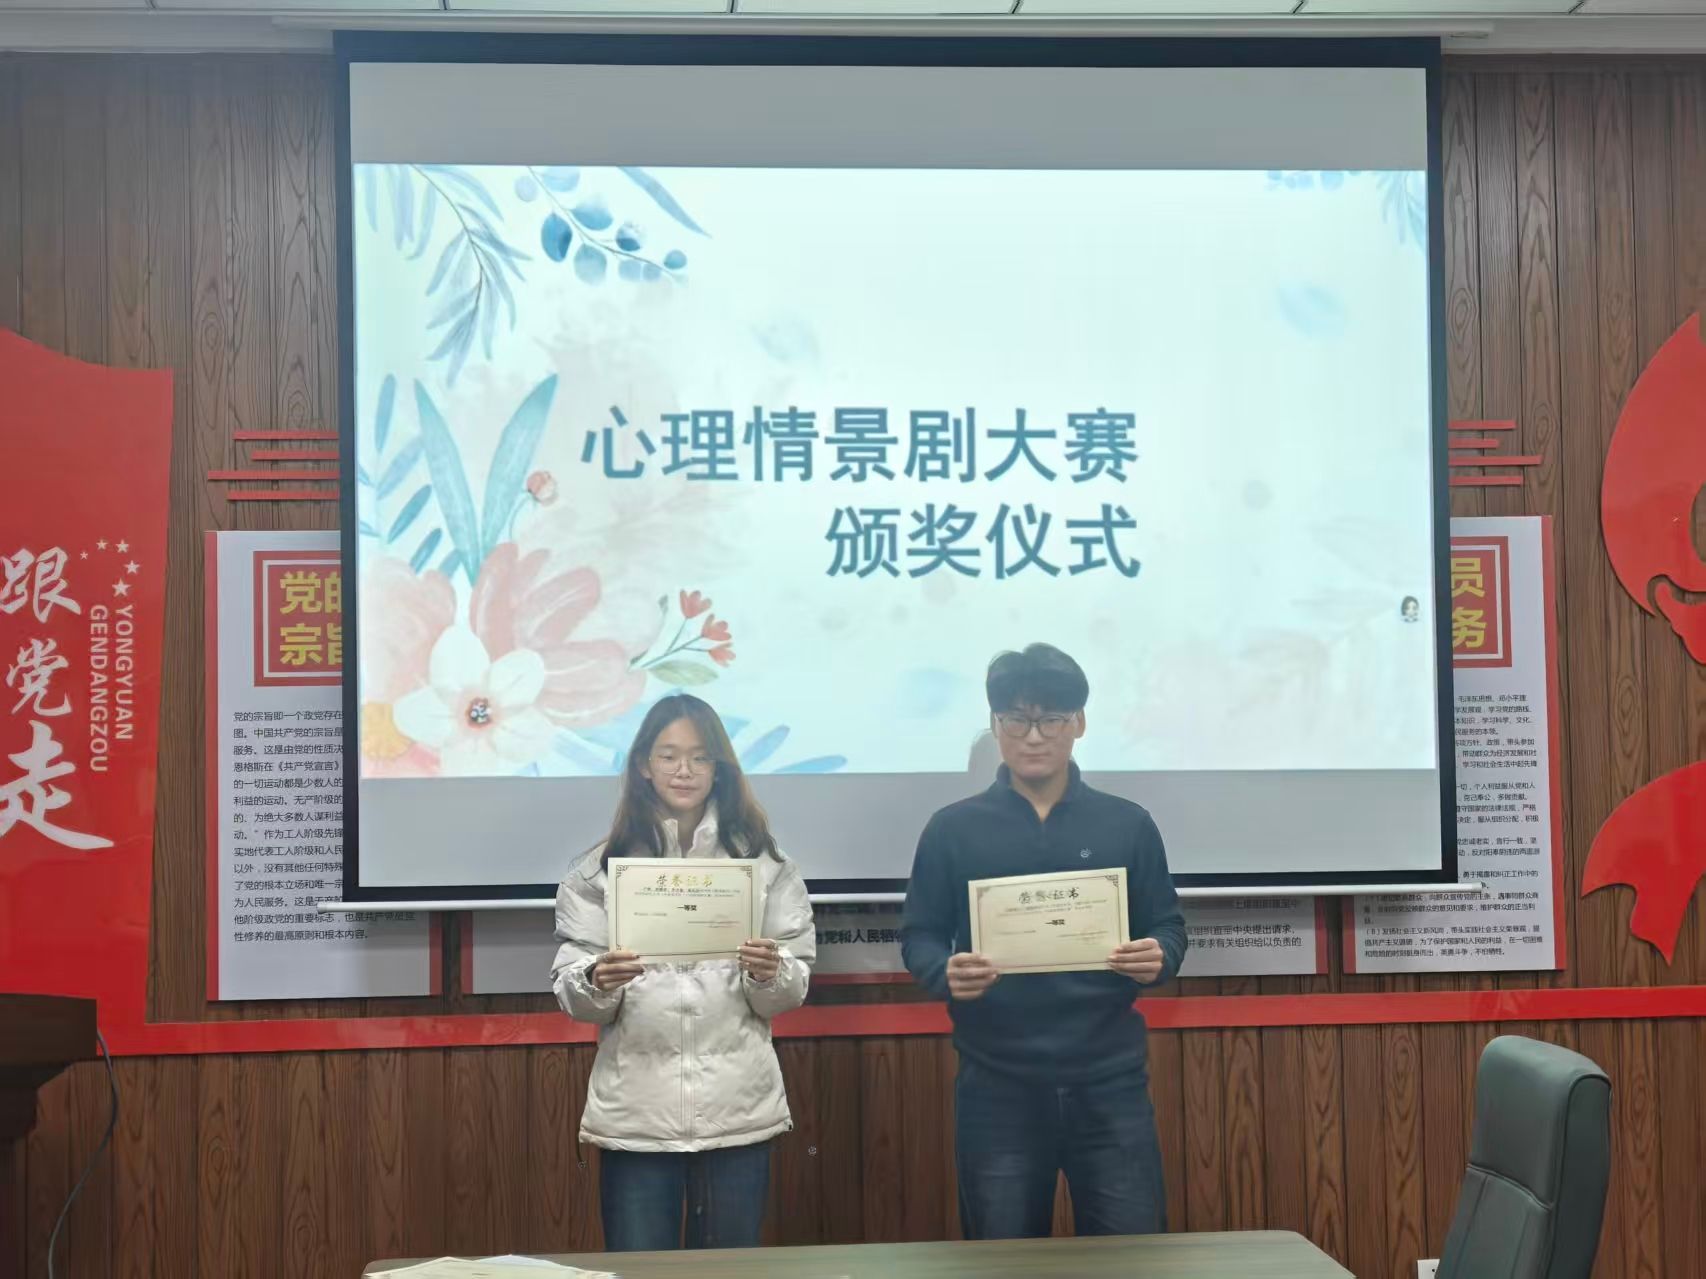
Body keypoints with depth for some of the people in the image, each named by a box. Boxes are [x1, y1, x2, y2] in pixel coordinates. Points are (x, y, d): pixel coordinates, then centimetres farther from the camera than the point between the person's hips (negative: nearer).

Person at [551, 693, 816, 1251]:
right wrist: (597, 982, -21)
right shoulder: (601, 868, 3)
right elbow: (569, 994, 1)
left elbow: (792, 992, 5)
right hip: (636, 1114, -1)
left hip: (737, 1110, 1)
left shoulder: (763, 863, 5)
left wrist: (770, 975, -17)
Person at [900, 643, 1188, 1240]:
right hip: (997, 1087, 0)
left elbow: (1168, 925, 10)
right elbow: (918, 936, 5)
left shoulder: (1127, 824, 6)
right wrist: (945, 973, -17)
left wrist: (1158, 958, -13)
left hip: (1109, 1082, 1)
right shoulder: (953, 828, 4)